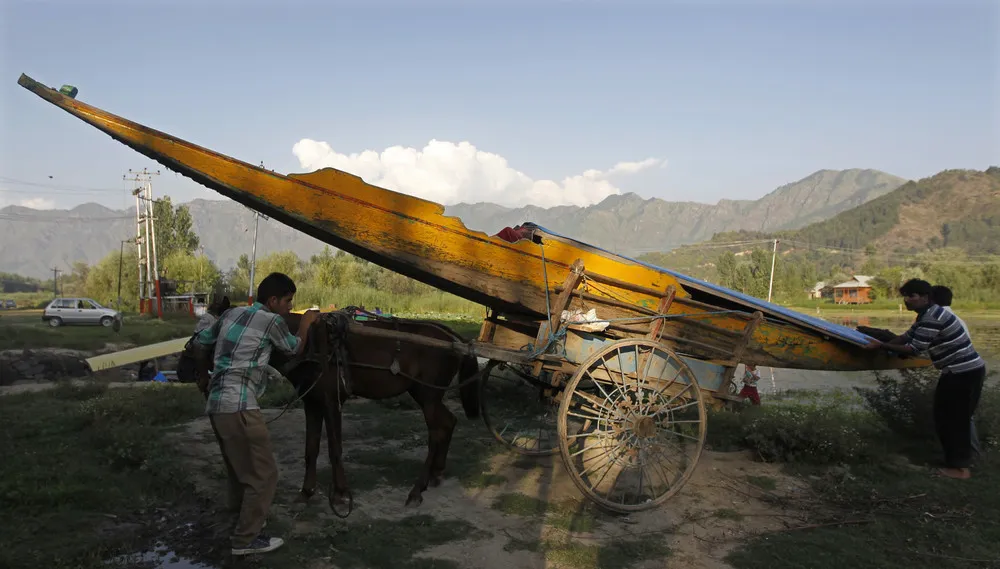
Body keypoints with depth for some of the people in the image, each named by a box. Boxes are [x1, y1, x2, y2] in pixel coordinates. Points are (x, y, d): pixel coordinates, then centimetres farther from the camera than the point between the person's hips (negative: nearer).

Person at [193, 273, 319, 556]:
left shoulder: (232, 313, 14)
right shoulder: (271, 320, -7)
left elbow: (199, 342, 22)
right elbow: (295, 349, 8)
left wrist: (201, 378, 34)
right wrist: (306, 323, 24)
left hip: (215, 403, 9)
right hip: (238, 407, -9)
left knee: (239, 467, 24)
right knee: (263, 473, 1)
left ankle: (239, 514, 38)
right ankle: (246, 539, 7)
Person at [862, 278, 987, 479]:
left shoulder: (932, 318, -22)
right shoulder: (927, 315, 12)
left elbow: (914, 348, -22)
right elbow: (906, 336, 15)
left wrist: (882, 346, -17)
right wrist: (882, 345, 4)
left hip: (963, 373, -10)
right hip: (963, 371, 10)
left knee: (952, 419, -3)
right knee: (955, 418, 17)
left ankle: (960, 467, 4)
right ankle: (957, 460, 25)